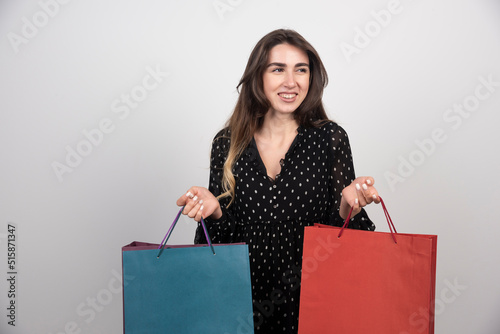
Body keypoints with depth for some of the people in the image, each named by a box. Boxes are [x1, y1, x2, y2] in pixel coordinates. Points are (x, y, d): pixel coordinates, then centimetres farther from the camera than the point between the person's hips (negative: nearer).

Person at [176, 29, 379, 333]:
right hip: (246, 295, 2)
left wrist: (347, 205, -22)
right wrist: (214, 211, -18)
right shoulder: (227, 143, -2)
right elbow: (226, 234, 2)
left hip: (308, 299, -1)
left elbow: (337, 231, -3)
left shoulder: (330, 138, -6)